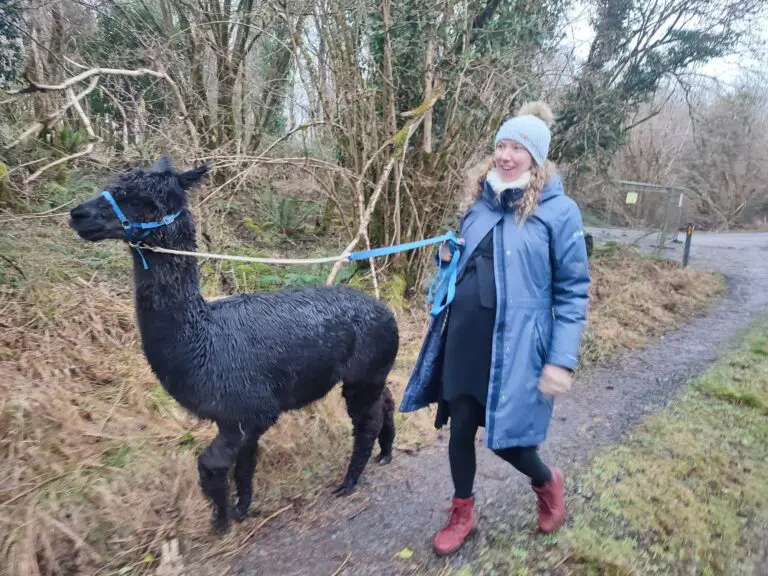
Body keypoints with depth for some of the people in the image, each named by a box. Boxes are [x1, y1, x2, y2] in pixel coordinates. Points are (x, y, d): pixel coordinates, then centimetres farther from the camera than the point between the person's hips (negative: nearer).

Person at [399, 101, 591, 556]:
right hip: (464, 337, 5)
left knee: (505, 438, 4)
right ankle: (463, 513, 36)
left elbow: (573, 290, -8)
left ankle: (548, 484, 40)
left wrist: (563, 360, -13)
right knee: (460, 427, 12)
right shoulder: (480, 201, 8)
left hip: (514, 345, -5)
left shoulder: (559, 210, -9)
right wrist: (448, 257, -2)